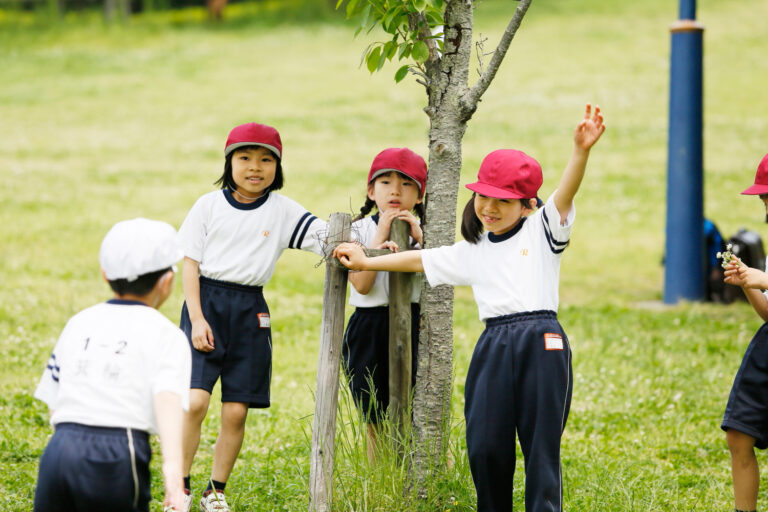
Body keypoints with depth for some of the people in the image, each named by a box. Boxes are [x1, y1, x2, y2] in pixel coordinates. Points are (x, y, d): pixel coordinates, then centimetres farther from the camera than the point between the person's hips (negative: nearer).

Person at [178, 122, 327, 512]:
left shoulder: (283, 210, 5)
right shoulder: (210, 205, 2)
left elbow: (328, 237, -4)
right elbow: (190, 263, 1)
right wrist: (196, 319, -9)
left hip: (250, 309, 2)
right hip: (206, 302, -2)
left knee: (236, 412, 2)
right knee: (195, 401, -14)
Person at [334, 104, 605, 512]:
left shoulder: (541, 230, 6)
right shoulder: (471, 251, 19)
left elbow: (565, 193, -10)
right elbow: (421, 260, 29)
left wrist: (580, 150, -28)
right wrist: (365, 262, 32)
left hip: (541, 344, -4)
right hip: (493, 346, 4)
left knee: (541, 446, -3)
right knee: (484, 445, 2)